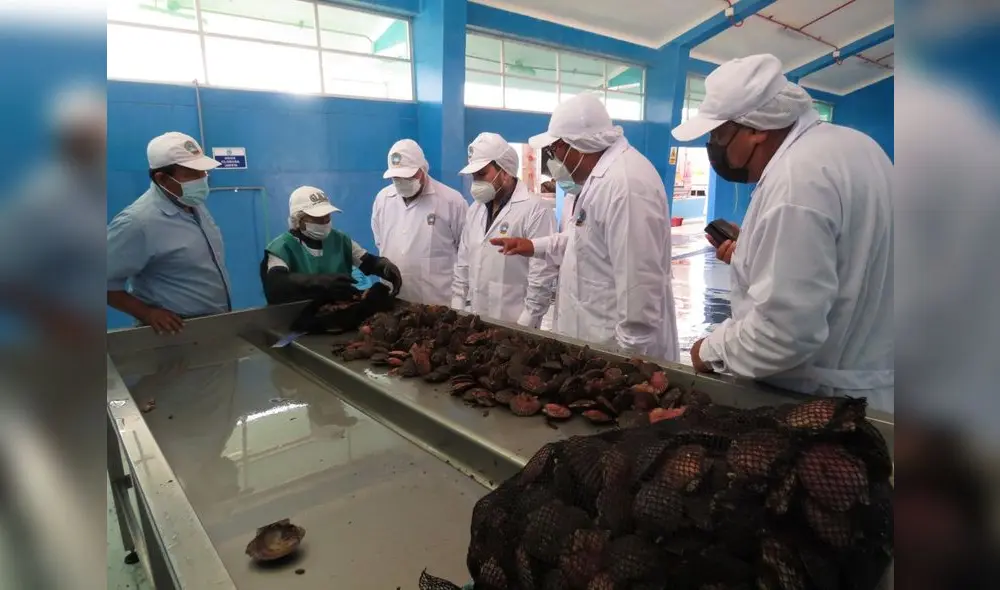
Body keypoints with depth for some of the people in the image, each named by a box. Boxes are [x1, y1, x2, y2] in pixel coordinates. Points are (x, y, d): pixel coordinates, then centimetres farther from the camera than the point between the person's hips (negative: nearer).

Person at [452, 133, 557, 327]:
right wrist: (456, 310, 9)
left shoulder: (535, 210, -14)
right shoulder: (475, 209, 9)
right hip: (477, 321, 6)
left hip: (515, 325, -6)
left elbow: (542, 275, -17)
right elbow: (463, 262, 14)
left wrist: (525, 323, -17)